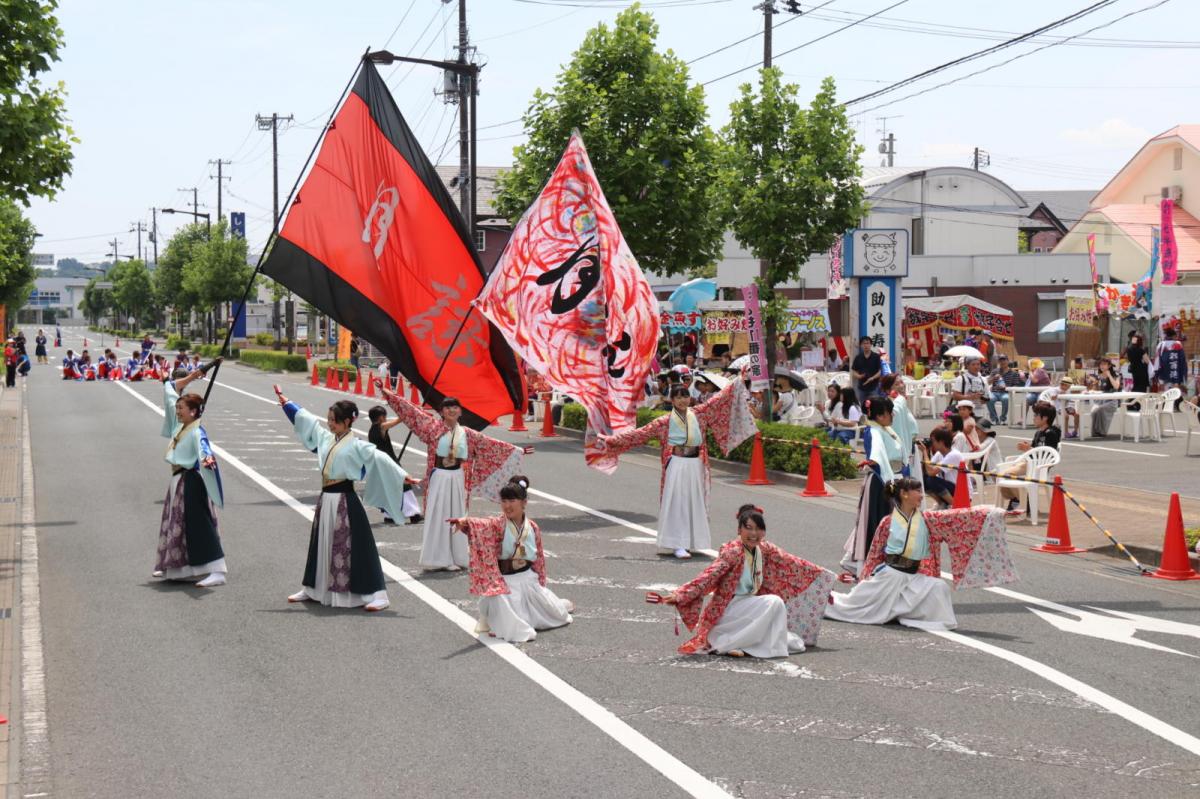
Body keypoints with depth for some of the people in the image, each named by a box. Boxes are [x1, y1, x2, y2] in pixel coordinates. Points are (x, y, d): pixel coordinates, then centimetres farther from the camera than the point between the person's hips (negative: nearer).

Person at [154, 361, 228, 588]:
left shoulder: (197, 431, -19)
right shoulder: (179, 424, 7)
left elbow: (203, 447, -42)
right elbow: (169, 390, 16)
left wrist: (207, 459, -63)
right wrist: (188, 379, 9)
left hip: (192, 482, -10)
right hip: (178, 481, 10)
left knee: (199, 526, -14)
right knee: (175, 524, 17)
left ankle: (217, 571, -17)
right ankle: (172, 568, 29)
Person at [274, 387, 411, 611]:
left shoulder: (356, 446, -11)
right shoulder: (325, 438, 10)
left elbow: (380, 459, -19)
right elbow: (305, 419, 20)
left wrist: (403, 477, -26)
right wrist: (285, 403, 29)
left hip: (345, 501, -7)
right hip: (326, 500, 7)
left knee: (354, 548, -9)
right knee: (321, 545, 18)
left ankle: (375, 595, -7)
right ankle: (313, 589, 32)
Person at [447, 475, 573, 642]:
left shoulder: (532, 527, -1)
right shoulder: (498, 524, -14)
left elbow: (539, 557, 9)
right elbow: (481, 525, -37)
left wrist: (540, 582, 13)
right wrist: (464, 523, -58)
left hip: (528, 579, 4)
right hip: (505, 581, -4)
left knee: (555, 613, 18)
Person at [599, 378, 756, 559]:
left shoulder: (699, 414, 7)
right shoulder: (665, 422, -1)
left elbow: (718, 399, 13)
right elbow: (640, 433, -1)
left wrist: (738, 382, 14)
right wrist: (610, 440, -6)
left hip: (696, 465, 4)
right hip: (676, 465, -4)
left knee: (694, 503, 8)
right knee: (676, 503, -6)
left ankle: (689, 542, 17)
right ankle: (677, 545, -7)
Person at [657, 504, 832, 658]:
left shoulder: (765, 549, 1)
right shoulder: (732, 551, -19)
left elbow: (792, 564, 11)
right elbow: (708, 576, -28)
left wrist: (826, 576, 17)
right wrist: (678, 596, -40)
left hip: (749, 607, 8)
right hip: (728, 610, -8)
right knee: (774, 602, -24)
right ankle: (729, 643, -19)